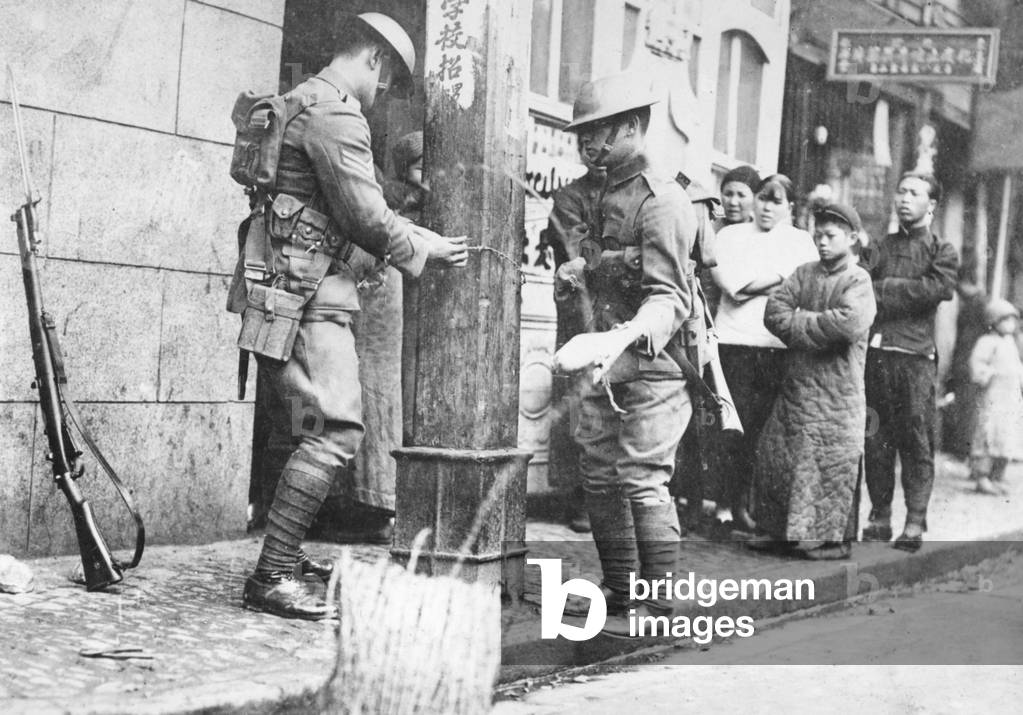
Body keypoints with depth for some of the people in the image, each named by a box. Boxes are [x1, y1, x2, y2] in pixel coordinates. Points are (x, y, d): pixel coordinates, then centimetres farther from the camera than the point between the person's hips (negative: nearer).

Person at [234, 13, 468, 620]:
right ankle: (272, 578, -12)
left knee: (321, 426, 18)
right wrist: (427, 250, 0)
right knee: (336, 431, -12)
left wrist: (407, 237, 23)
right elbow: (366, 216, -15)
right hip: (310, 296, -11)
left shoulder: (300, 103, 21)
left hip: (289, 290, 11)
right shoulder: (337, 114, -11)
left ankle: (286, 552, 25)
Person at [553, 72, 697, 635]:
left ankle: (655, 607, 2)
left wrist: (622, 337, -40)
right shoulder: (609, 195, 15)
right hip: (607, 366, 9)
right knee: (600, 478, 12)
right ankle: (619, 593, 23)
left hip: (649, 364, -9)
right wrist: (583, 266, 14)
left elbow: (670, 298, -25)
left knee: (643, 482, -8)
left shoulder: (659, 202, -14)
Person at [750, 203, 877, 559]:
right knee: (775, 455, 9)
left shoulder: (858, 281, -5)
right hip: (795, 383, 6)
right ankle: (779, 529, 23)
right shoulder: (803, 273, 12)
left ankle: (835, 538, 10)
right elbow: (773, 312, 1)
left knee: (832, 463, -3)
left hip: (836, 390, -6)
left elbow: (849, 323, -24)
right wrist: (818, 326, -11)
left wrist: (800, 323, -12)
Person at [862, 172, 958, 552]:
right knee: (874, 439, 3)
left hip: (915, 355, -2)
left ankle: (915, 521, -2)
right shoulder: (880, 246, 18)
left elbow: (938, 287, -9)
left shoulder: (942, 252, 11)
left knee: (917, 441, -4)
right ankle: (879, 517, 11)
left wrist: (883, 288, -5)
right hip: (874, 353, 2)